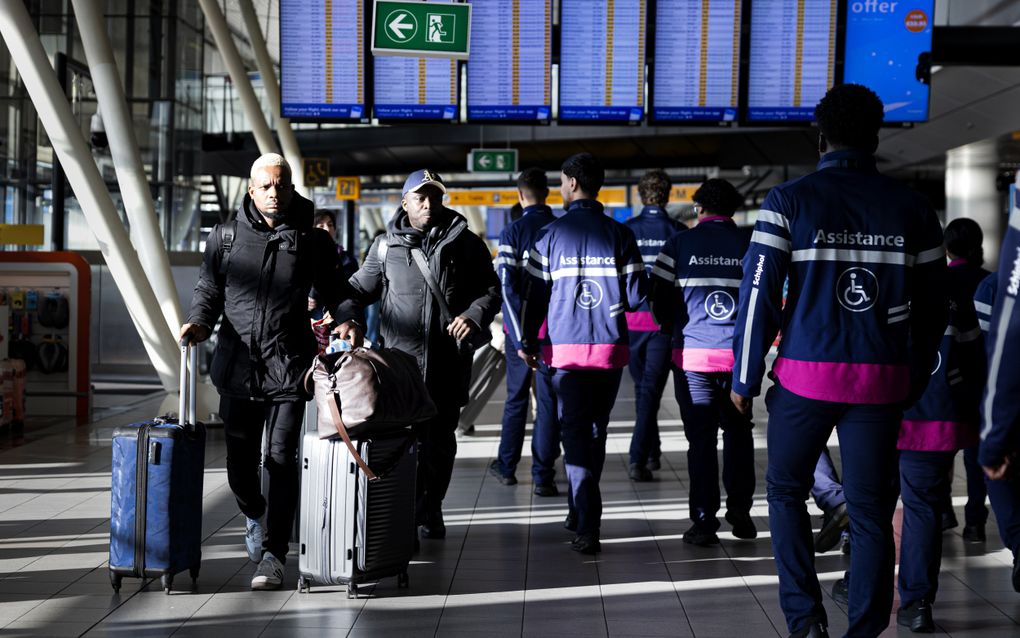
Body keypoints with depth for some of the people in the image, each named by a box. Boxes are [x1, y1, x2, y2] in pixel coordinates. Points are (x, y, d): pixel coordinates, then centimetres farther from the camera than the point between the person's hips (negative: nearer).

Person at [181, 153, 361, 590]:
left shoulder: (312, 241, 5)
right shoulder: (225, 238, 7)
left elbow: (332, 289, 12)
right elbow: (209, 288, 10)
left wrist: (346, 319, -7)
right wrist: (199, 321, -8)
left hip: (288, 368, -2)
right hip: (236, 368, 2)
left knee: (281, 460, -8)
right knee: (240, 462, 9)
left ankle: (274, 555, -2)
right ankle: (254, 517, 41)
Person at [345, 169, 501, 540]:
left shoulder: (466, 243, 6)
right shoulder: (386, 245, 8)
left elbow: (490, 290, 9)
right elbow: (362, 288, 15)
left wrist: (475, 316, -10)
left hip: (448, 361, 0)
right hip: (399, 357, 0)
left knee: (440, 439, 8)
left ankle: (431, 511, 22)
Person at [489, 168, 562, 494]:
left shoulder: (513, 231, -5)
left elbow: (506, 284, -13)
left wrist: (520, 334, -13)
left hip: (521, 328, 0)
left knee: (516, 397, 14)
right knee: (548, 401, 4)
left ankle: (506, 467, 24)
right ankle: (543, 476, 3)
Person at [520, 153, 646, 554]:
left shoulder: (552, 234, -3)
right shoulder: (620, 234, 0)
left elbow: (536, 295, -1)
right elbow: (636, 296, -3)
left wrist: (528, 343, 11)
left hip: (566, 347, -2)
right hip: (611, 348, 2)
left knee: (575, 432, -1)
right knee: (596, 431, 16)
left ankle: (588, 528, -12)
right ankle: (579, 513, 29)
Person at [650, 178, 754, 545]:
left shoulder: (680, 244, 0)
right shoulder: (751, 245, 3)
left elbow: (660, 301, 1)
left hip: (693, 353, -1)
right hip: (740, 353, 1)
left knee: (701, 436, 4)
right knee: (738, 431, 15)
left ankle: (704, 522, 5)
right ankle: (740, 512, 17)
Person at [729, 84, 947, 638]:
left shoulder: (790, 201, -3)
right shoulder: (912, 209, 5)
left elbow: (759, 293, -6)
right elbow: (932, 305, 8)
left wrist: (745, 378, 0)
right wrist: (915, 381, 17)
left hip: (806, 375, -2)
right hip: (882, 380, 2)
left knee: (786, 489, 17)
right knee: (870, 509, 9)